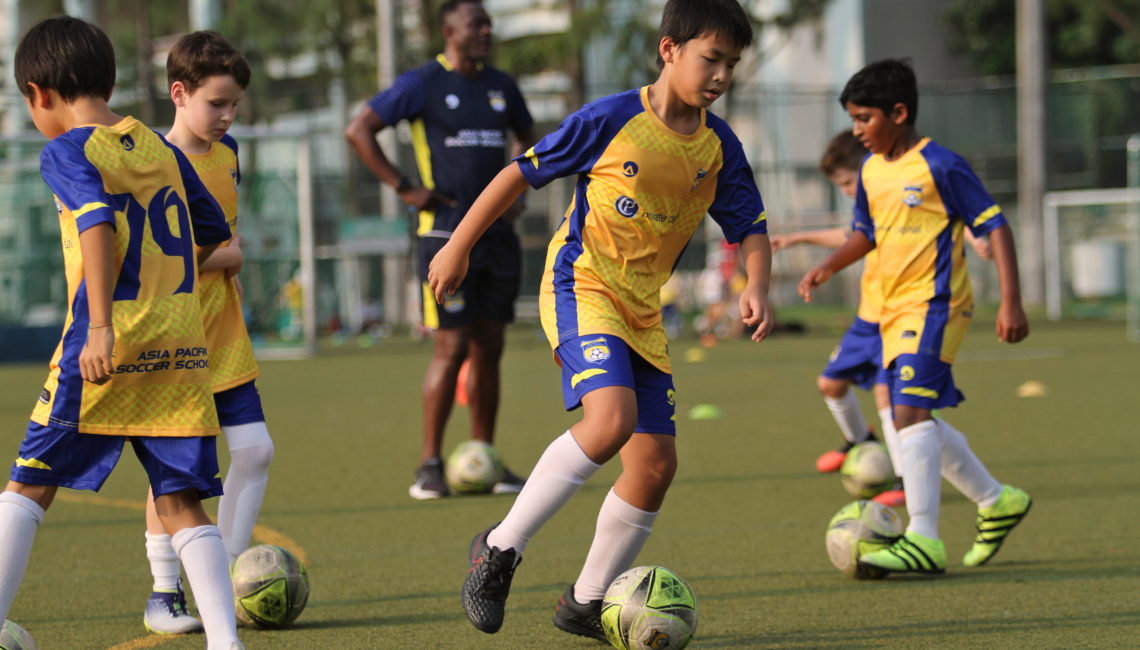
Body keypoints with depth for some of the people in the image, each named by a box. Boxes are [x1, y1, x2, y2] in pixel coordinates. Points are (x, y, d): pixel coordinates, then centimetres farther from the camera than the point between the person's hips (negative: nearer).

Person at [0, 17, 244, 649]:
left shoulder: (66, 152, -4)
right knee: (181, 502, 5)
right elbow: (213, 231, 23)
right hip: (183, 349, 5)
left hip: (105, 352, -5)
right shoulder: (161, 148, 14)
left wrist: (101, 325, -28)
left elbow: (98, 221, -21)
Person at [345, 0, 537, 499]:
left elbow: (528, 138, 31)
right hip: (448, 233, -6)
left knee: (489, 347, 7)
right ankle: (430, 466, -4)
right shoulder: (422, 84, -4)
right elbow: (359, 130, -5)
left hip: (498, 232, 6)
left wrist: (517, 190, 15)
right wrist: (405, 188, -9)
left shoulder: (499, 85, 13)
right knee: (452, 347, -10)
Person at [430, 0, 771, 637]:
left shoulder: (719, 147, 2)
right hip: (581, 286, -7)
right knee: (612, 417, -29)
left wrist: (757, 285, -13)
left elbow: (750, 226, 9)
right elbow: (521, 173, -5)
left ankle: (588, 601, 20)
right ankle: (501, 548, -15)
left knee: (657, 461, 3)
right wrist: (458, 248, -2)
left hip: (642, 310, 7)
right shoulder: (611, 120, -13)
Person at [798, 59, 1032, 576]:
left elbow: (994, 226, -10)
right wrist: (828, 266, 9)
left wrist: (1011, 302, -16)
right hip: (893, 310, 9)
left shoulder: (939, 166, -12)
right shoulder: (871, 171, 11)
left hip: (934, 304, -9)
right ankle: (997, 500, 29)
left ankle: (924, 539, -23)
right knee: (915, 420, 11)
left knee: (910, 412, -21)